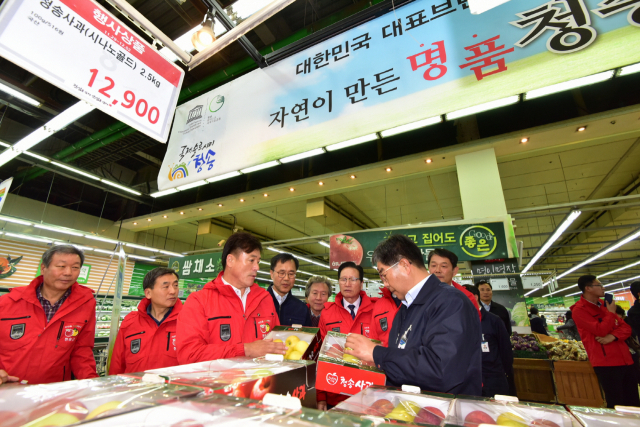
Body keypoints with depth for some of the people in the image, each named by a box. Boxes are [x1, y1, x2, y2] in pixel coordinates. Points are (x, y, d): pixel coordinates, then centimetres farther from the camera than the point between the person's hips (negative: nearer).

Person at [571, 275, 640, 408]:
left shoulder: (604, 304, 13)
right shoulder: (579, 310, -12)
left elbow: (626, 328, 10)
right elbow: (601, 330, -20)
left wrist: (613, 336, -12)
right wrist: (611, 313, -6)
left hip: (625, 359, 7)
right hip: (606, 363, -7)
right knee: (616, 406, 1)